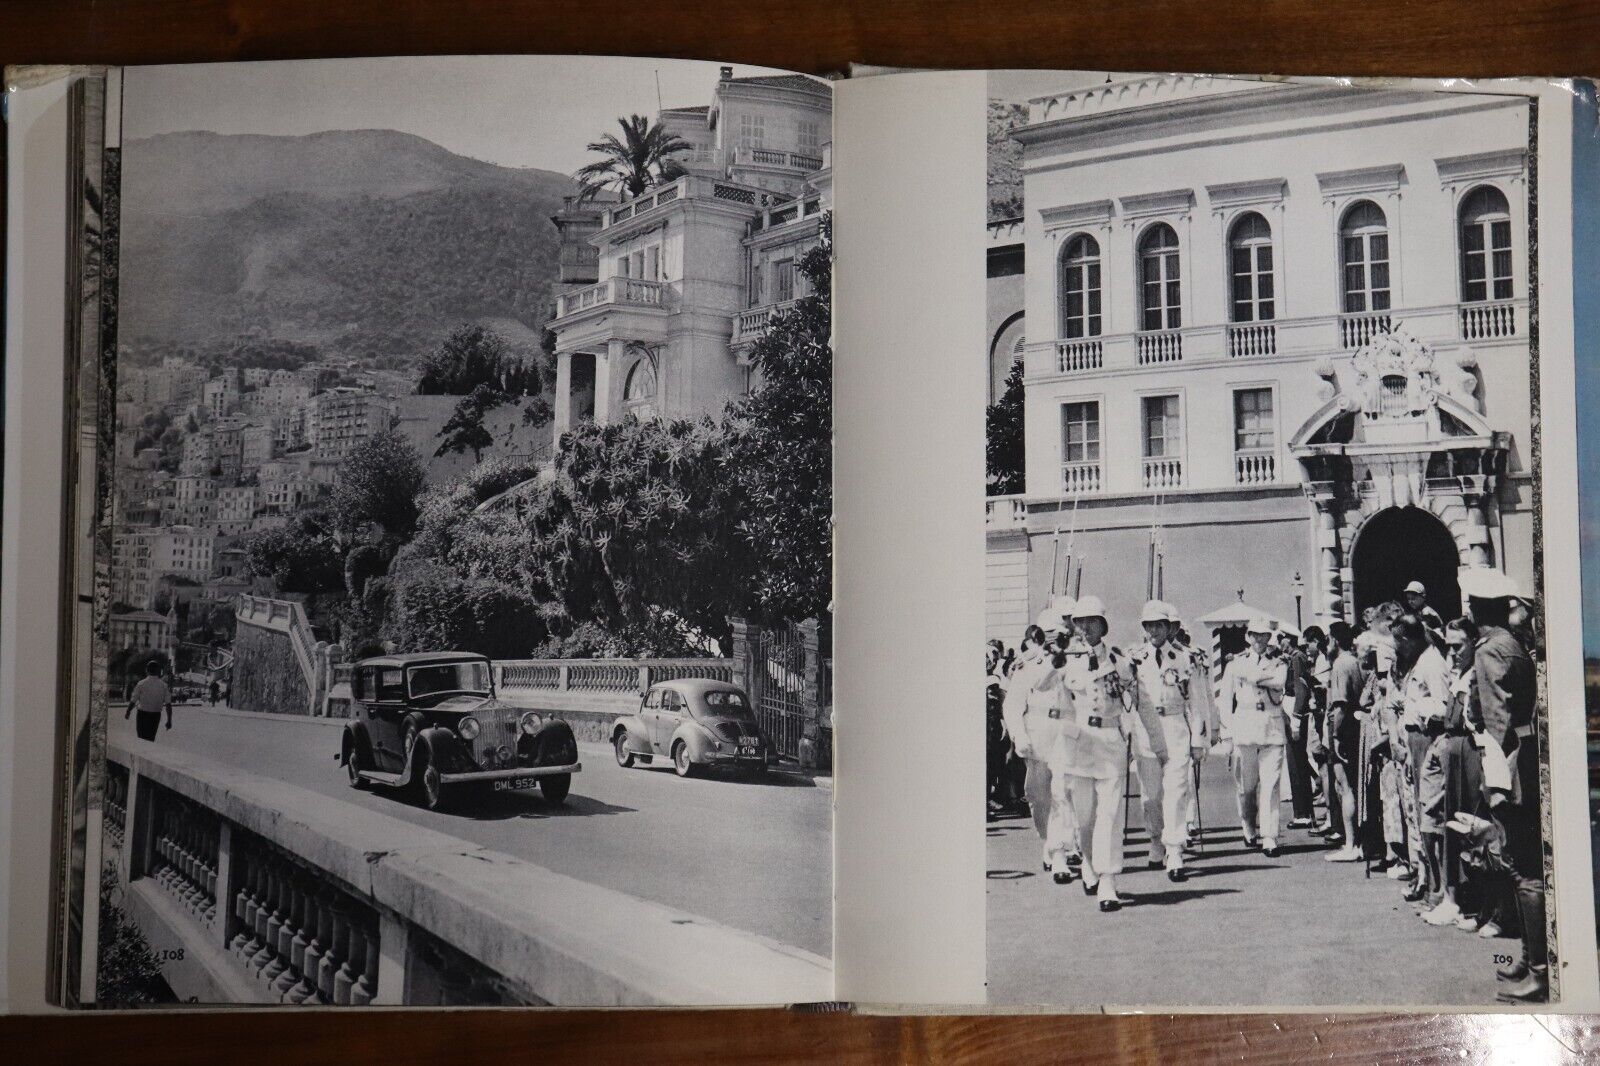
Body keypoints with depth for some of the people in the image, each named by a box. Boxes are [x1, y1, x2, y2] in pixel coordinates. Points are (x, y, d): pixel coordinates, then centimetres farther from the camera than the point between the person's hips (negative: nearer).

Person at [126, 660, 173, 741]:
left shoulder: (141, 684, -9)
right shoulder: (164, 685, -3)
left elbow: (133, 701, -5)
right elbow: (168, 704, -6)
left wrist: (127, 712, 13)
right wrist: (169, 720, -1)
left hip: (143, 714, -2)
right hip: (156, 715, 2)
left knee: (142, 738, 0)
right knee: (151, 738, 18)